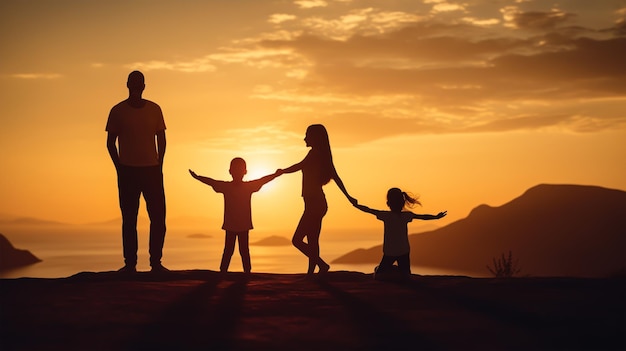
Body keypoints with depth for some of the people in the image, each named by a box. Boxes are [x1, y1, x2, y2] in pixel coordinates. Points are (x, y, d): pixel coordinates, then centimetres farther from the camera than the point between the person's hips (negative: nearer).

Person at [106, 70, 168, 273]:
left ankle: (156, 262, 4)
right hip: (128, 171, -2)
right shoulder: (118, 111, 1)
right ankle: (130, 264, 4)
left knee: (158, 218, -3)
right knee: (129, 219, 0)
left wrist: (159, 165, 2)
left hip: (152, 170, 2)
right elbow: (110, 142, 4)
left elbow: (161, 140, 11)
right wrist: (120, 168, -2)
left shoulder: (154, 109, 6)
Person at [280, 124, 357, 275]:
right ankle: (311, 273, 14)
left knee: (297, 240, -7)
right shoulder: (323, 156, 12)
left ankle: (322, 265, -8)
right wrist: (348, 197, 23)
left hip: (314, 205, -9)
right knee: (312, 242, 12)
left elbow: (297, 167, -17)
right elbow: (335, 178, 17)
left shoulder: (314, 154, -14)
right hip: (319, 204, 9)